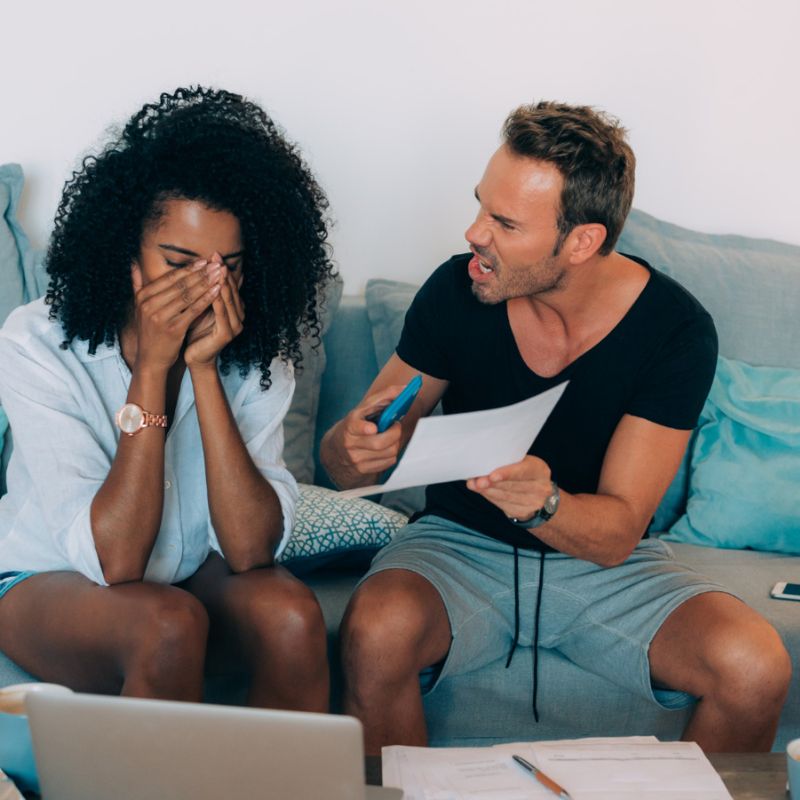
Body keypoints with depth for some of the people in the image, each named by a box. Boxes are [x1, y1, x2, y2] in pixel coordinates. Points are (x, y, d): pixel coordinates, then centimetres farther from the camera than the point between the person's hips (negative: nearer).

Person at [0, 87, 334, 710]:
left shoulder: (256, 352, -12)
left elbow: (251, 551, -23)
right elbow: (114, 562, -28)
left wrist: (204, 368, -29)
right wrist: (153, 368, -31)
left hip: (190, 571, 3)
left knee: (292, 615, -27)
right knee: (168, 624, -34)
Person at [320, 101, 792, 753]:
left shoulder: (676, 329, -14)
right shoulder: (456, 292, -11)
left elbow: (618, 533, -16)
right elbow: (344, 463, -3)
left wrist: (542, 502, -39)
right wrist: (355, 446, -29)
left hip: (604, 564, 0)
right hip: (461, 546, 0)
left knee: (756, 670, -25)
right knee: (376, 633, -33)